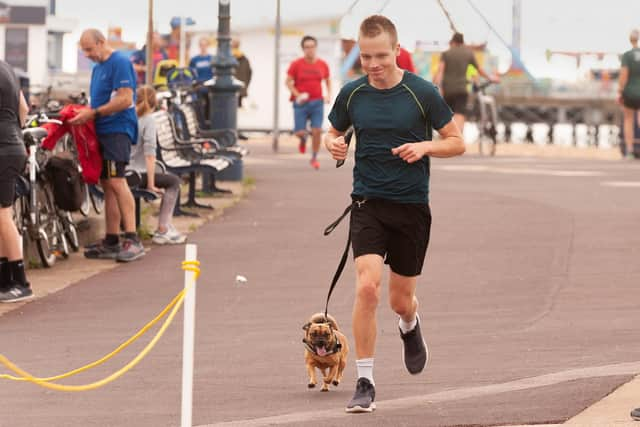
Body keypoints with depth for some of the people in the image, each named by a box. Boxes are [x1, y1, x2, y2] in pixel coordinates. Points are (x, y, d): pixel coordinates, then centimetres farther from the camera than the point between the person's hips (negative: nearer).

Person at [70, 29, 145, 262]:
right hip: (102, 131, 10)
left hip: (117, 129, -10)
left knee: (116, 181, -18)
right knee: (108, 185, 8)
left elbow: (125, 99, -17)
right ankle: (112, 242, 11)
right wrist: (84, 114, 7)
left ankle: (132, 240, -21)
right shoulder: (98, 68, 20)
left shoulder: (120, 63, -9)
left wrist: (93, 113, -16)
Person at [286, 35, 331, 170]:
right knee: (299, 132, -6)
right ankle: (303, 139, 32)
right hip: (301, 103, -1)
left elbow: (327, 80, 19)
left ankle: (314, 158, 7)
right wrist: (297, 95, -12)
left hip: (317, 103, 1)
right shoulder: (296, 64, -3)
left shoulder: (322, 65, 5)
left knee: (317, 131, -8)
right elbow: (288, 82, 0)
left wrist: (328, 95, 3)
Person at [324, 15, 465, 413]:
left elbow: (457, 142, 1)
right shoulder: (352, 94, 0)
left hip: (412, 205, -1)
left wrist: (425, 146, -19)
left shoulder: (422, 93, -7)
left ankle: (410, 327, 49)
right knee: (367, 286, -18)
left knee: (401, 300, 9)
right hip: (368, 203, 1)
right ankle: (365, 383, -11)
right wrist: (333, 144, -6)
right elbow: (334, 131, 18)